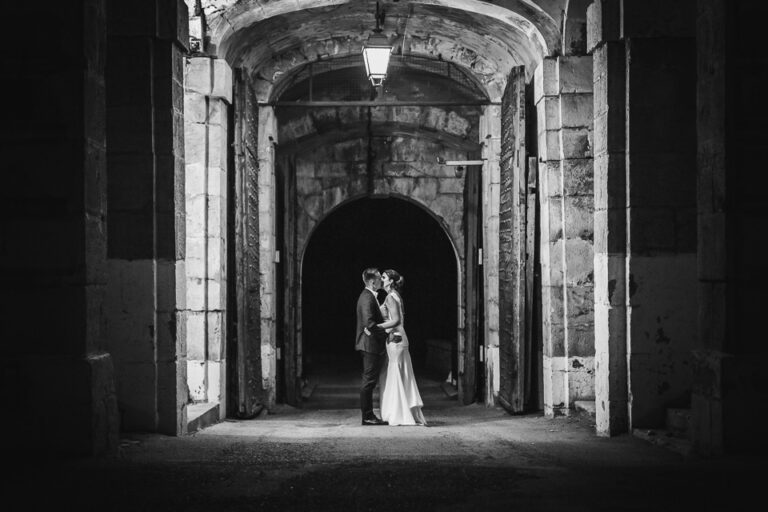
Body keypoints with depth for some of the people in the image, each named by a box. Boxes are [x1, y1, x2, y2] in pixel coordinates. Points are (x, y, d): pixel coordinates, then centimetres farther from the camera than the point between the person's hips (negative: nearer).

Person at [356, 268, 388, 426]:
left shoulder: (369, 296, 16)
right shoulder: (367, 298, -17)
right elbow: (369, 324, -25)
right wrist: (388, 333, -20)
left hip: (370, 345, 11)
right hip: (371, 344, -11)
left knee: (369, 381, 12)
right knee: (369, 381, -6)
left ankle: (368, 415, 17)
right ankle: (367, 416, -3)